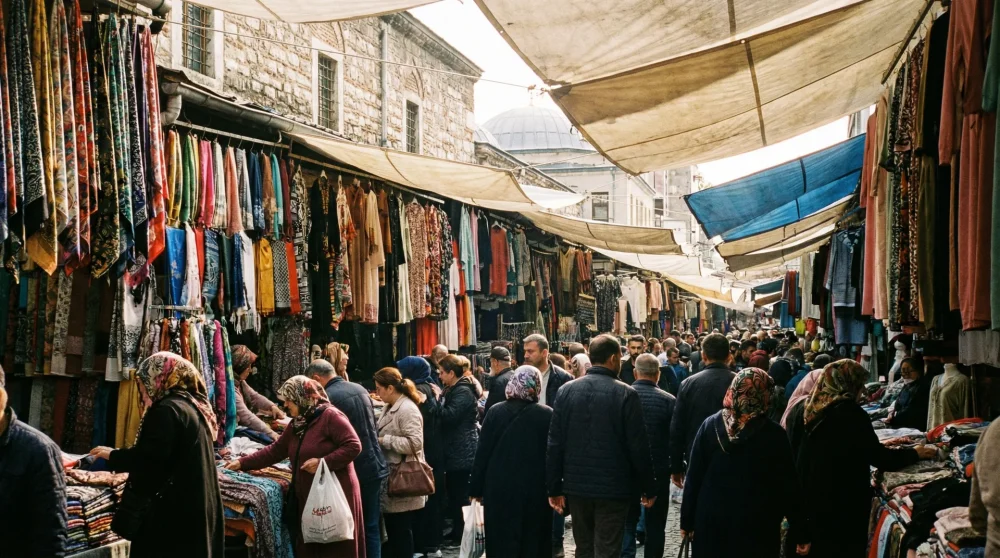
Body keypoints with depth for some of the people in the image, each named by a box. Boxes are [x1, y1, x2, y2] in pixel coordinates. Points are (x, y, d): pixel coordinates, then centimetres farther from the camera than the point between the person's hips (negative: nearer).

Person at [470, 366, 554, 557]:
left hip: (499, 489, 1)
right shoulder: (547, 415, -9)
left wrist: (477, 488, 5)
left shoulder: (495, 412, -4)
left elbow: (482, 453, -2)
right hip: (534, 491, -1)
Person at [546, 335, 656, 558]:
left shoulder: (567, 390, 0)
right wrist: (649, 488, 1)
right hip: (613, 488, -4)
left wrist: (554, 487, 7)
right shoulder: (626, 394, -11)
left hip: (577, 485, 4)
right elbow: (638, 447, -10)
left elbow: (555, 443, 1)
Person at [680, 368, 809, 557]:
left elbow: (694, 476, -2)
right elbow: (788, 487, -7)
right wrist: (800, 534, 1)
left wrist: (687, 520, 7)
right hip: (757, 528, -2)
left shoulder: (710, 425, -6)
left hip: (712, 523, 2)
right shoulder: (774, 434, -11)